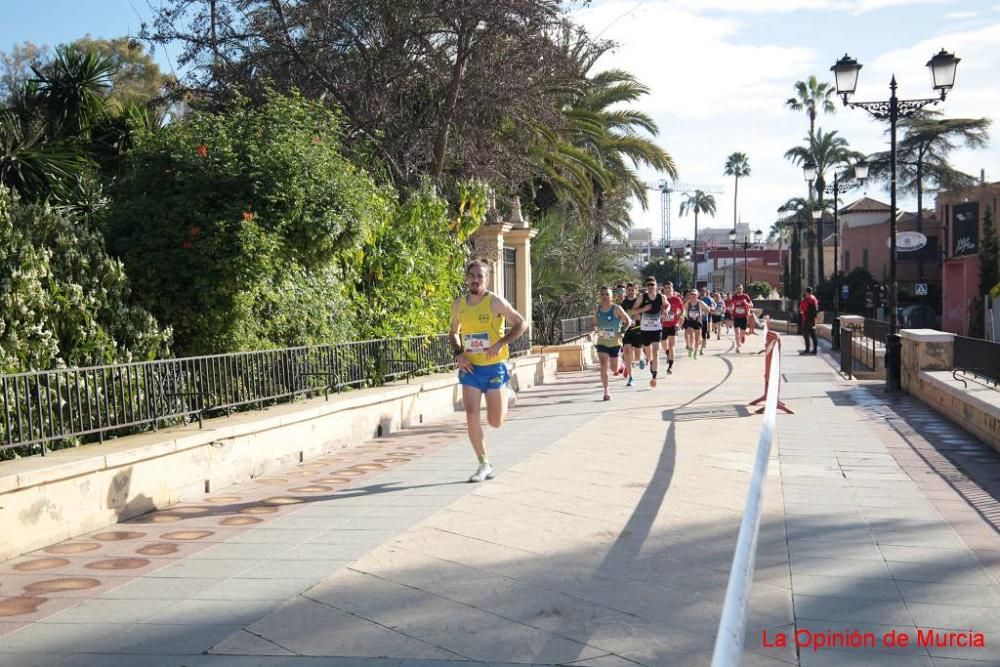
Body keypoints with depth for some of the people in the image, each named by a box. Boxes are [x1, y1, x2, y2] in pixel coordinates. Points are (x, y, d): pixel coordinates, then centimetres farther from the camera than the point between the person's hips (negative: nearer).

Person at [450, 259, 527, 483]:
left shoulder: (495, 302, -9)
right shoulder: (458, 305, 4)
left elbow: (521, 324, -6)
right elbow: (454, 332, 18)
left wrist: (501, 343, -19)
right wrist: (458, 353, 0)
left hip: (494, 367, -3)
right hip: (470, 368, 3)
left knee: (496, 422, 3)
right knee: (471, 415, -10)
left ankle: (506, 394, 38)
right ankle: (484, 465, 4)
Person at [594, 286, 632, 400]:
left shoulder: (616, 309, -10)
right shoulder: (597, 310, 0)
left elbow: (628, 321, -3)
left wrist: (622, 332, -14)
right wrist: (595, 328, -5)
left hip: (615, 342, -2)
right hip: (602, 342, 2)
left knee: (614, 369, 10)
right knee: (603, 366, -15)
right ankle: (606, 392, -10)